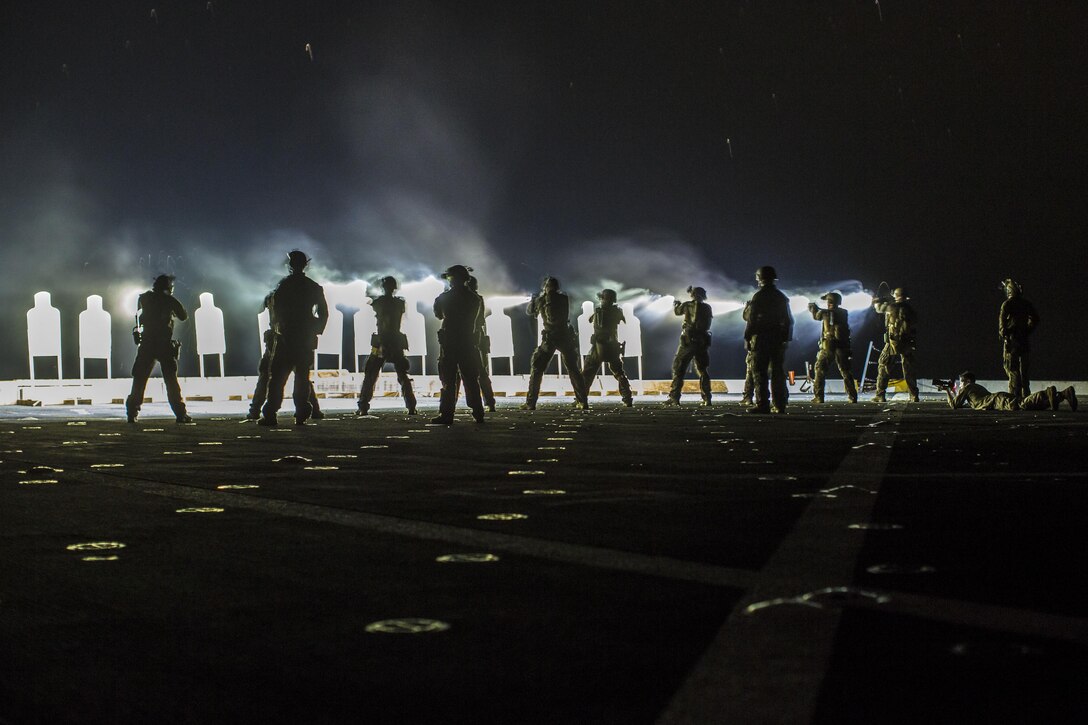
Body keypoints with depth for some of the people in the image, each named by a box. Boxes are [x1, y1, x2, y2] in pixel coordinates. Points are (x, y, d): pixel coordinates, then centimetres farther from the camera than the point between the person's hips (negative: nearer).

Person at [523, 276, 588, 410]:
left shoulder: (541, 300, 0)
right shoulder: (564, 299, 5)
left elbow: (529, 311, 15)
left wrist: (535, 298, 32)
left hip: (549, 338, -2)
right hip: (565, 337, 2)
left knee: (536, 369, 6)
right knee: (573, 369, 11)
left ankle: (530, 403, -1)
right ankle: (583, 401, 5)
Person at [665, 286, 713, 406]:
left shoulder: (687, 305, -2)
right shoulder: (707, 308, 5)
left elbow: (677, 311, 15)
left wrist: (676, 304, 40)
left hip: (688, 341, -3)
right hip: (703, 341, 3)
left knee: (678, 368, 3)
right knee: (703, 370, 13)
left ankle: (674, 397, -3)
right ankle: (706, 398, 7)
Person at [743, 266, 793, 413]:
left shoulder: (758, 296, -7)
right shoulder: (782, 297, 11)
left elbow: (750, 318, -8)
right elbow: (789, 320, 13)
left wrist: (747, 337, 2)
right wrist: (786, 338, 17)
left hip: (761, 338, -5)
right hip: (779, 339, 5)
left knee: (760, 372, -3)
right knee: (778, 372, 6)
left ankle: (762, 404, -9)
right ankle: (779, 405, 4)